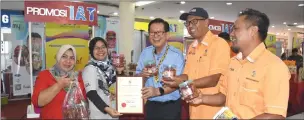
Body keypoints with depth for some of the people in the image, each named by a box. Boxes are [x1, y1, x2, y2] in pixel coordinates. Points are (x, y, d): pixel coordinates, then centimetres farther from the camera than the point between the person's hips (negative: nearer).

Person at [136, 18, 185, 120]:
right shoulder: (145, 53, 2)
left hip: (171, 106, -4)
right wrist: (142, 75, -16)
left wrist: (158, 91, -30)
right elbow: (137, 76, 6)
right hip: (150, 105, 4)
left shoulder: (176, 55, -13)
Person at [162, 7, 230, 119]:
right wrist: (173, 78, -8)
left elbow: (214, 79, -19)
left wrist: (184, 83, -22)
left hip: (213, 110, -6)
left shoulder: (220, 43, -13)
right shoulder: (191, 47, 10)